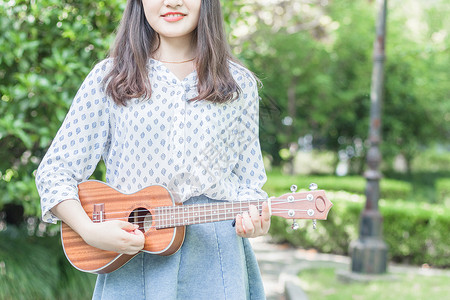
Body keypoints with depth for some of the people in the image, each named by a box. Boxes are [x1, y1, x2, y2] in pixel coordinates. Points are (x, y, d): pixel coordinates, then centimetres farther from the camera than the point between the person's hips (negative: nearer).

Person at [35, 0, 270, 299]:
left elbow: (247, 179, 9)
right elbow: (54, 171, 1)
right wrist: (90, 230, -15)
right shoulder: (109, 78, 2)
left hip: (216, 258, 1)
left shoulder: (240, 84, 7)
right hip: (130, 261, -1)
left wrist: (252, 219, -12)